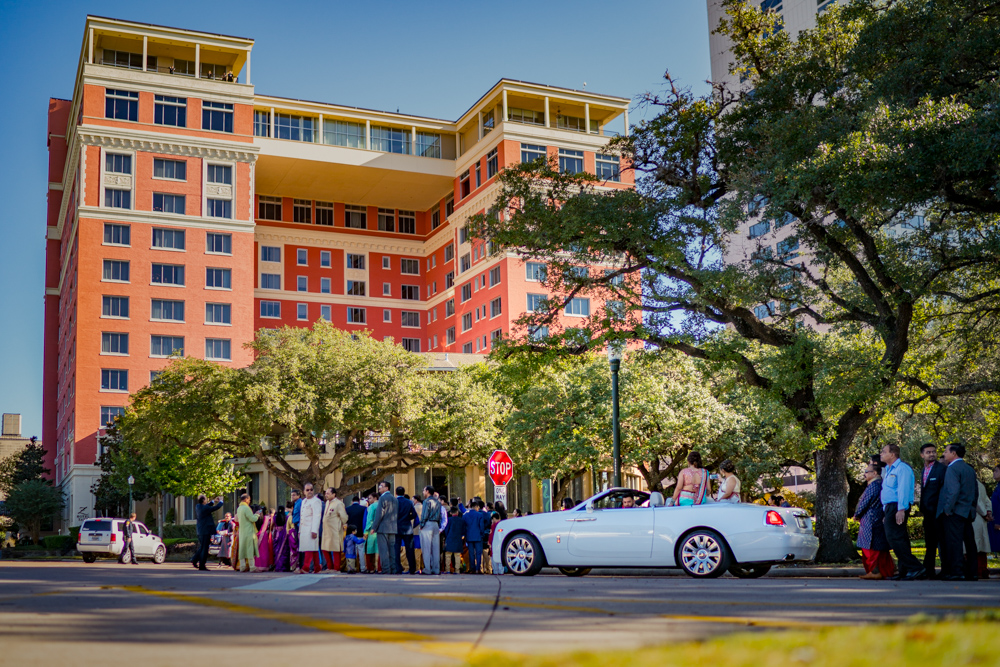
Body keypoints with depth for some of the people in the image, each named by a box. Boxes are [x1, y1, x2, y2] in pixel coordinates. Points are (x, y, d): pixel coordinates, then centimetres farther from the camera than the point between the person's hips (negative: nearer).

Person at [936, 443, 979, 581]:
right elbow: (976, 491, 20)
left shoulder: (952, 469, -11)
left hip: (955, 512, -9)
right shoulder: (970, 469, 17)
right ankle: (971, 573, 14)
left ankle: (955, 572, -11)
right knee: (969, 542, 10)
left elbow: (954, 490, -21)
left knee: (954, 542, -8)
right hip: (968, 512, 9)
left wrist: (948, 509, -15)